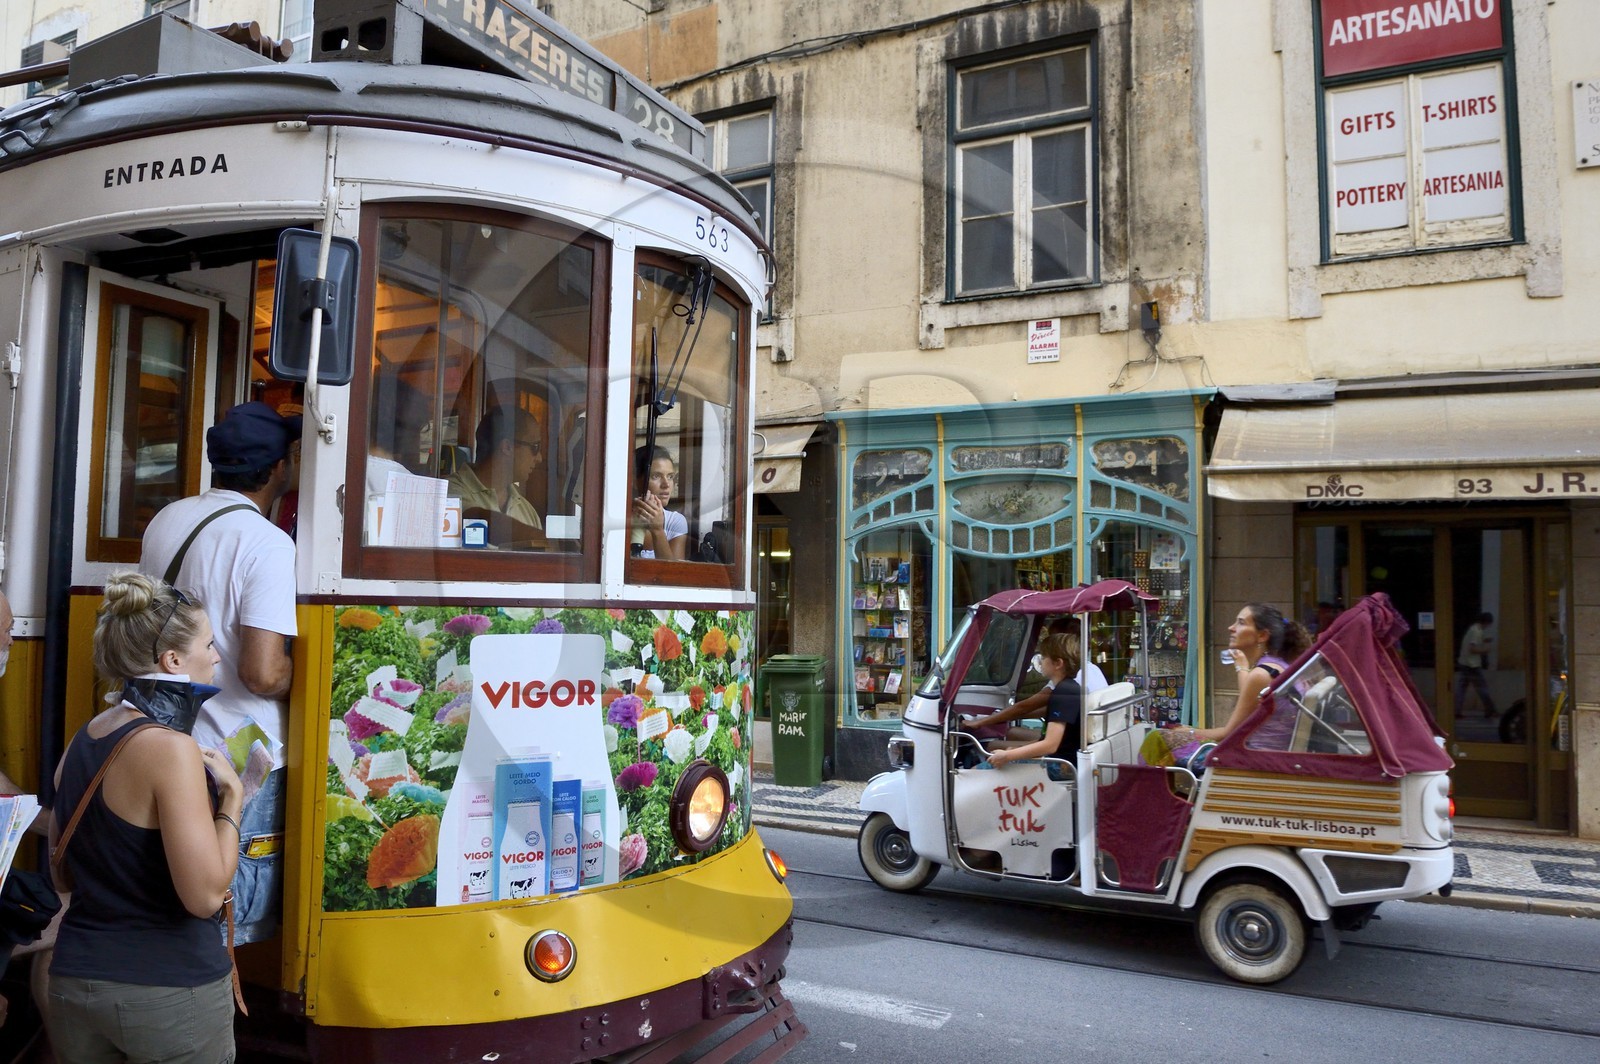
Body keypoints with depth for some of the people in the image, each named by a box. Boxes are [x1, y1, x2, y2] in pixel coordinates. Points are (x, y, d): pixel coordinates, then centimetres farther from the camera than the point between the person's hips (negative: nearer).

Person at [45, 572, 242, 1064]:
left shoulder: (81, 741, 4)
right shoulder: (170, 748, -21)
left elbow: (63, 871, 16)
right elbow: (205, 894, -24)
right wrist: (231, 797, -12)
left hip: (75, 981, 7)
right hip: (169, 989, -7)